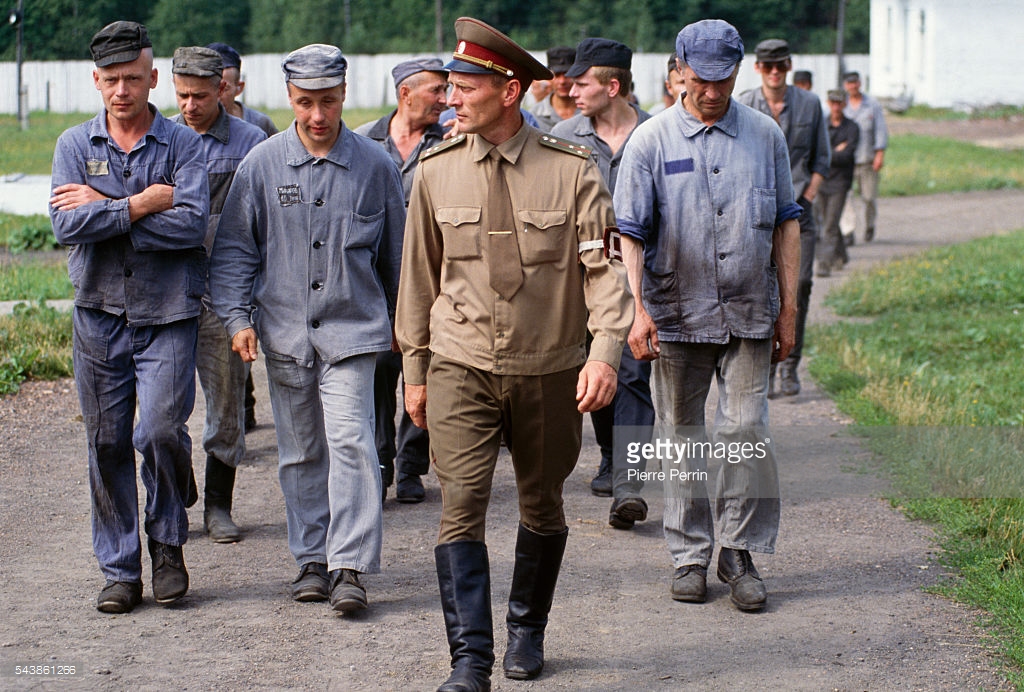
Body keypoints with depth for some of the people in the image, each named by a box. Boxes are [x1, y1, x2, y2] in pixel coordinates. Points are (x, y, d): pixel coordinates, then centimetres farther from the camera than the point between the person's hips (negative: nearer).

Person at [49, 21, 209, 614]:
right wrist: (144, 203, -13)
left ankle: (169, 543, 9)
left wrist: (104, 209, -12)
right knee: (107, 444, 5)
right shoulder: (75, 146, 7)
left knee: (161, 431, -15)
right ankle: (121, 570, 15)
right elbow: (68, 225, -8)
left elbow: (192, 224, -14)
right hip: (99, 315, 3)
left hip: (168, 317, -2)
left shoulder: (183, 145, 1)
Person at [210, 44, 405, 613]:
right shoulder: (262, 164, 1)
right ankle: (312, 558, 20)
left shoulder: (375, 165, 0)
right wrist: (237, 316, -4)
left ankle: (349, 567, -14)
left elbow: (396, 251, 12)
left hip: (352, 329, -2)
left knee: (349, 440, -14)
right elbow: (234, 247, 6)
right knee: (300, 450, 9)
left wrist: (400, 321, 19)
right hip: (284, 331, 2)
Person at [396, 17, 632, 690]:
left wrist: (605, 354, -23)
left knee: (542, 508, 13)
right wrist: (415, 369, 11)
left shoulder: (573, 170, -7)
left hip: (548, 372, 0)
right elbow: (420, 275, 10)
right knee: (461, 508, -11)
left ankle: (527, 631, 34)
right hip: (461, 368, 0)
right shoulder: (435, 171, 0)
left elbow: (605, 268, -9)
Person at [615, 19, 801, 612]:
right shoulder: (651, 141, 0)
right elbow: (630, 232, -3)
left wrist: (788, 307, 8)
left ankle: (740, 552, 6)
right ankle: (690, 554, 16)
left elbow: (786, 224, 11)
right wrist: (636, 308, -13)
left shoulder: (765, 135, 6)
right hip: (677, 315, -1)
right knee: (682, 436, 6)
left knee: (747, 430, -4)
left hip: (749, 316, 1)